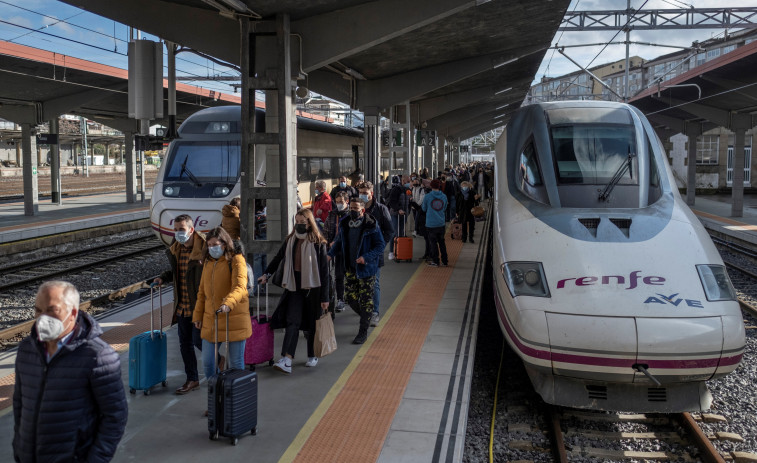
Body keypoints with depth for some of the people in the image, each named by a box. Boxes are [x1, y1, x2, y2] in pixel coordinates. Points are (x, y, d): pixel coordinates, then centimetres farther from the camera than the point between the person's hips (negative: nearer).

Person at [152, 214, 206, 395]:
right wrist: (163, 278, 6)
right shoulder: (175, 250, 6)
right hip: (183, 306, 7)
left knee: (199, 340, -2)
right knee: (185, 343, 12)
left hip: (200, 305, -7)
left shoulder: (204, 249, -17)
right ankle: (192, 380, 26)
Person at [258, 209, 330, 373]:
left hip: (312, 288, -3)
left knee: (312, 324, 7)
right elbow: (278, 258, 23)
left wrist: (324, 297, -9)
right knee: (292, 321, -8)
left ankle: (312, 356, 25)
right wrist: (266, 274, 14)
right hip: (295, 288, 3)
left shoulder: (318, 243, -6)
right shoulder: (290, 240, 6)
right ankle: (286, 361, -15)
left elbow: (324, 271, -7)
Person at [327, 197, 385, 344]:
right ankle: (366, 317, 35)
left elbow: (380, 246, -11)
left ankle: (363, 332, 12)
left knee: (366, 300, 1)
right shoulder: (344, 224, 3)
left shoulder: (371, 226, -13)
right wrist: (330, 254, 1)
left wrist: (366, 257, -24)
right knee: (350, 297, 8)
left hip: (366, 269, -5)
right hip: (350, 268, 5)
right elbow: (339, 242, 17)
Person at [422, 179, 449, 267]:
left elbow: (424, 209, 2)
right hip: (441, 223, 3)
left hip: (431, 224, -3)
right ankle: (444, 261, 16)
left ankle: (435, 261, 7)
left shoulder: (427, 196, -11)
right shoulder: (444, 196, -1)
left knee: (433, 242, 5)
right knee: (441, 241, 13)